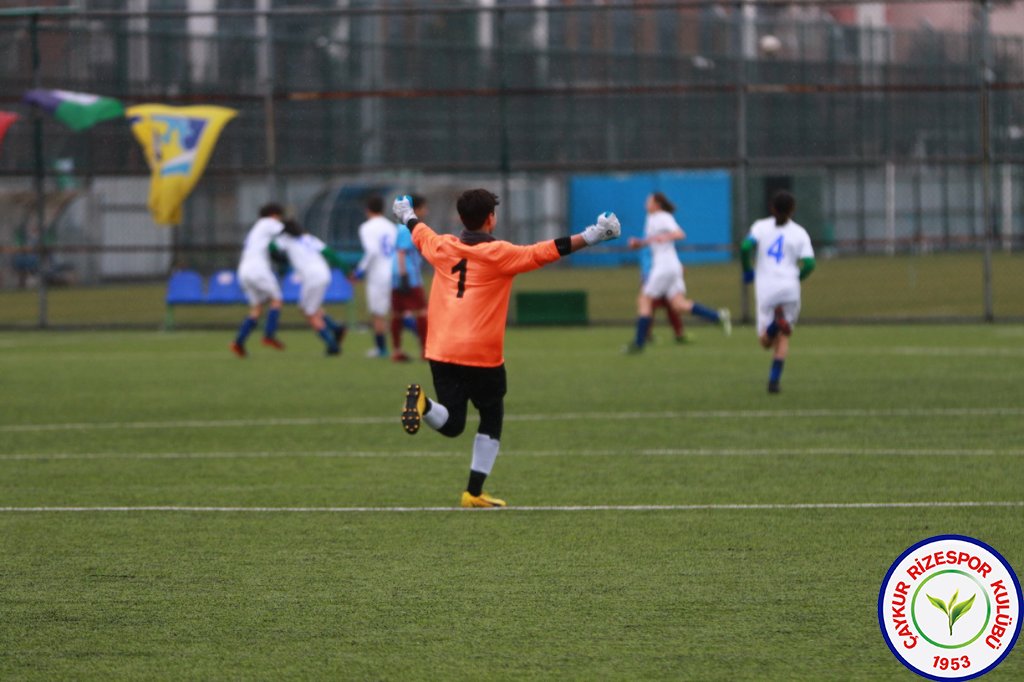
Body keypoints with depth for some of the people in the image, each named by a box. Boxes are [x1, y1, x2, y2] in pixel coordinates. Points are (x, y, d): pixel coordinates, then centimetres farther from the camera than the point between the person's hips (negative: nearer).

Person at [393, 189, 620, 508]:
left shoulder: (442, 247, 9)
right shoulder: (500, 254, -7)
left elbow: (420, 233, 30)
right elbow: (547, 251, -13)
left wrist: (407, 215, 52)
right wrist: (592, 236, -11)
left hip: (441, 352, 4)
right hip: (482, 355, -4)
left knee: (451, 424, 8)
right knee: (492, 419, 15)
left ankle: (422, 402, -24)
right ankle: (474, 493, 12)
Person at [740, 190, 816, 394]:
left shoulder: (761, 226, 5)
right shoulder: (800, 233, 4)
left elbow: (746, 247, -11)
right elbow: (809, 264, -5)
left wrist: (746, 270, 7)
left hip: (765, 288, 0)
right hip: (789, 288, 0)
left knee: (766, 341, 7)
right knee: (783, 338, 14)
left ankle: (776, 322, -27)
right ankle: (774, 379, -1)